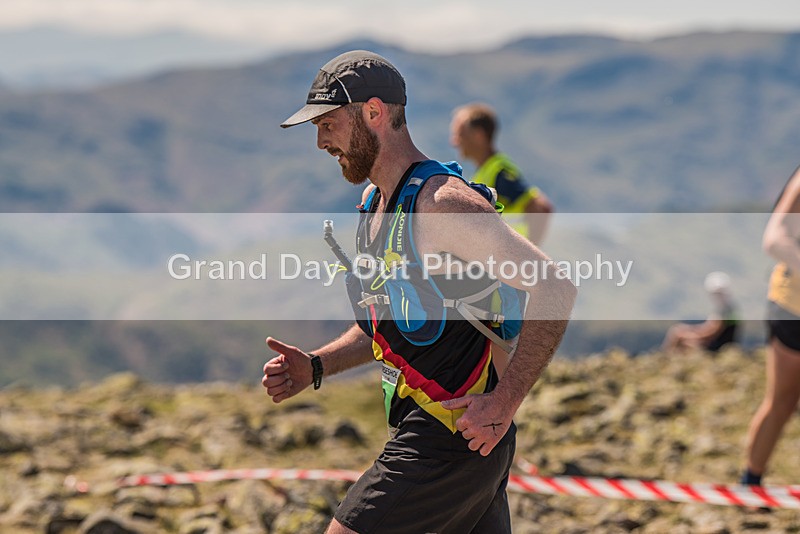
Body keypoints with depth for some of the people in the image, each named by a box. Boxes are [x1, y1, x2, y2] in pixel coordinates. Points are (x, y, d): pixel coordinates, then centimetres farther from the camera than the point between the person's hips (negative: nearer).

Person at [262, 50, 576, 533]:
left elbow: (556, 290, -21)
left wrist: (502, 404, -22)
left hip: (451, 436, -10)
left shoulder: (443, 204, -17)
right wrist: (316, 367, 9)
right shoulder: (375, 203, 13)